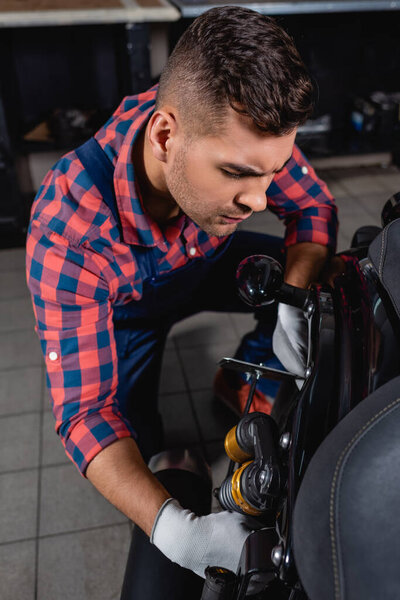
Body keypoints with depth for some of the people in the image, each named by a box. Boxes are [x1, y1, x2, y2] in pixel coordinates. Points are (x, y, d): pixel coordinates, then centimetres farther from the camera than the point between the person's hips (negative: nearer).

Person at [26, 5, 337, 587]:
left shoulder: (239, 133, -31)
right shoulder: (68, 233, -41)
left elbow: (313, 207, -15)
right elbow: (85, 408, -38)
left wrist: (294, 304, -35)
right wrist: (176, 529, -52)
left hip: (204, 263, 3)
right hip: (122, 310, -3)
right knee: (135, 448, -13)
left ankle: (245, 384, 10)